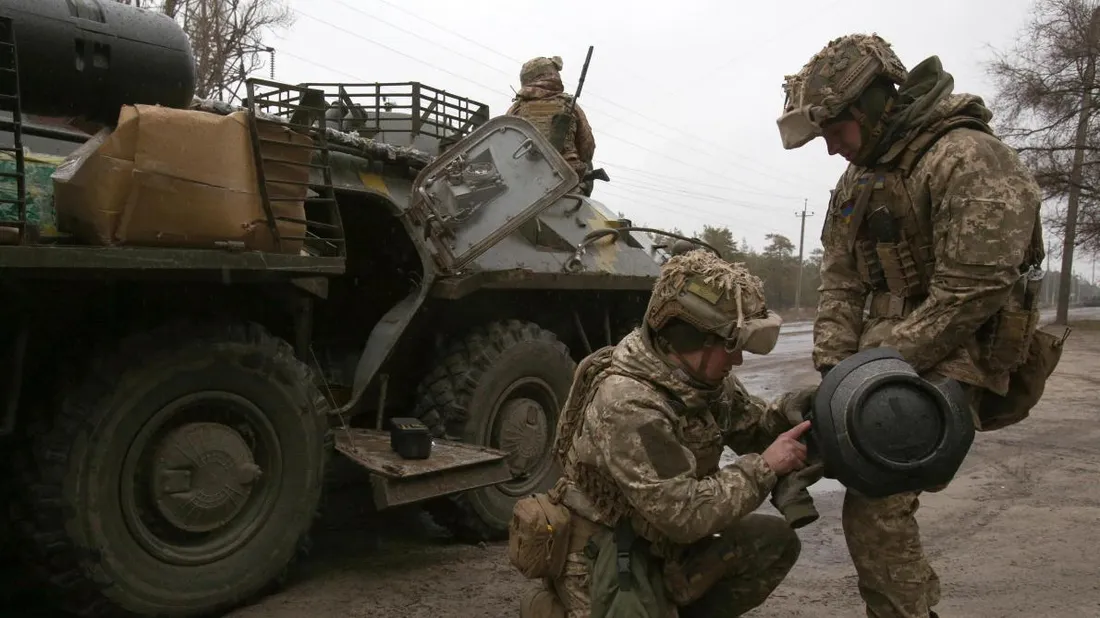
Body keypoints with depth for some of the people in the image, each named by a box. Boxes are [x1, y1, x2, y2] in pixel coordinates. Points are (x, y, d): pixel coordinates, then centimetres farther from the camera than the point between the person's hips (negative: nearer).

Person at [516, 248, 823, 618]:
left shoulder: (705, 377, -4)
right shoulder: (627, 402, -31)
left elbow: (749, 426, 9)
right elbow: (685, 514, -31)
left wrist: (785, 413, -13)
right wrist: (765, 467, -24)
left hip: (665, 544, 8)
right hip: (606, 559, -8)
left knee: (774, 540, -4)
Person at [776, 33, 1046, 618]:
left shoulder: (968, 159, -16)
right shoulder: (858, 178, 11)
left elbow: (973, 292, -22)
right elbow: (839, 281, 7)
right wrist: (835, 366, -6)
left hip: (947, 363, -9)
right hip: (885, 347, 9)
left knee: (874, 506, -19)